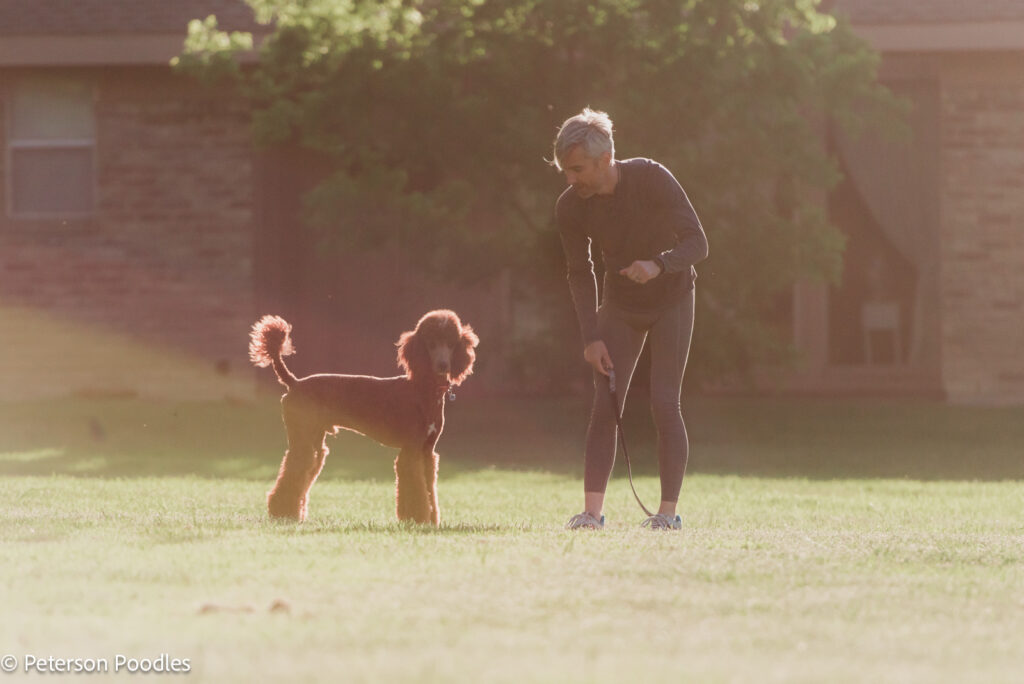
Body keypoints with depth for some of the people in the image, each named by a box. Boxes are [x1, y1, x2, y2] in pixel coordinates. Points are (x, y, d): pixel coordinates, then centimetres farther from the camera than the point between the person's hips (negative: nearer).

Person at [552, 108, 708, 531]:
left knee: (664, 404, -11)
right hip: (621, 304, 3)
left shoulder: (651, 179, -26)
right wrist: (591, 337, -13)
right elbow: (580, 273, -4)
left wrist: (658, 265, -43)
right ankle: (592, 510, -10)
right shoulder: (570, 207, -16)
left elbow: (697, 241, -23)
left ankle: (668, 511, -5)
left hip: (672, 297, -3)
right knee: (605, 405, -8)